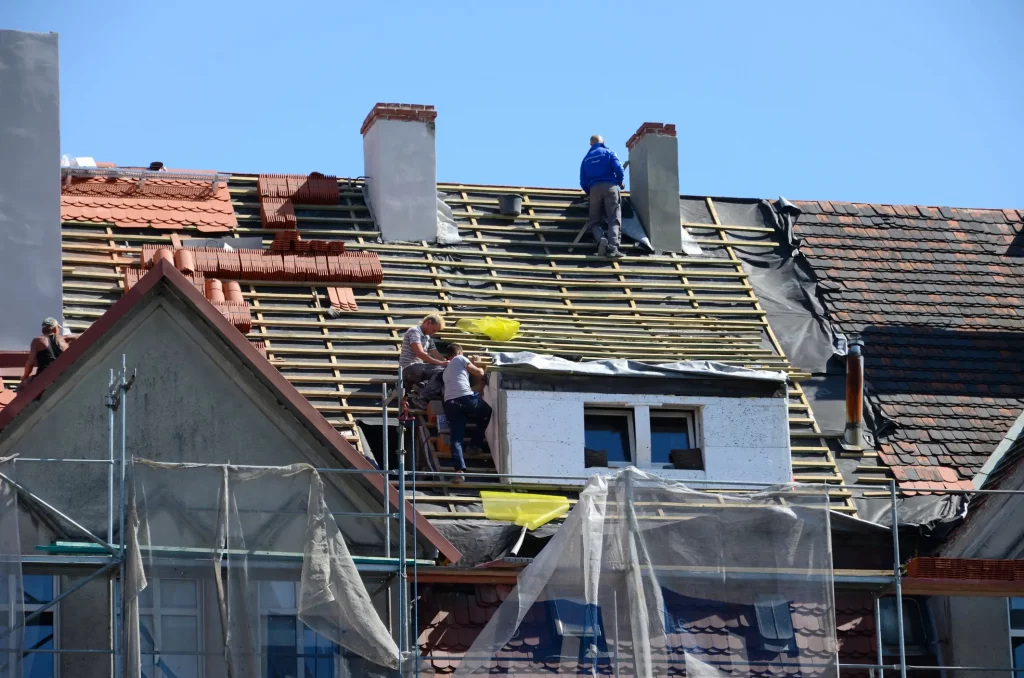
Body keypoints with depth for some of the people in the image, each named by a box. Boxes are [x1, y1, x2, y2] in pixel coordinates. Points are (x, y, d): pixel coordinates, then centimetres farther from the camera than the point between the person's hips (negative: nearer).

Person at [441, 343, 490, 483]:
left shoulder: (446, 370, 35)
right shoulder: (461, 359, 15)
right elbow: (479, 373, 13)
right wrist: (478, 365, 34)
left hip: (449, 403, 5)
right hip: (466, 398, -5)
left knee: (456, 438, -3)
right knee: (487, 412, 26)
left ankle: (459, 469, -24)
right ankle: (475, 444, 18)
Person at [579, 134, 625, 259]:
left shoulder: (586, 158, 19)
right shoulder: (608, 152, 10)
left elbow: (583, 182, 16)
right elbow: (618, 169, -3)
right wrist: (620, 182, 16)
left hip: (594, 188, 2)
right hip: (610, 186, -2)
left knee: (594, 221, 7)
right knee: (614, 219, -6)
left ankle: (601, 239, -25)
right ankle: (613, 247, -27)